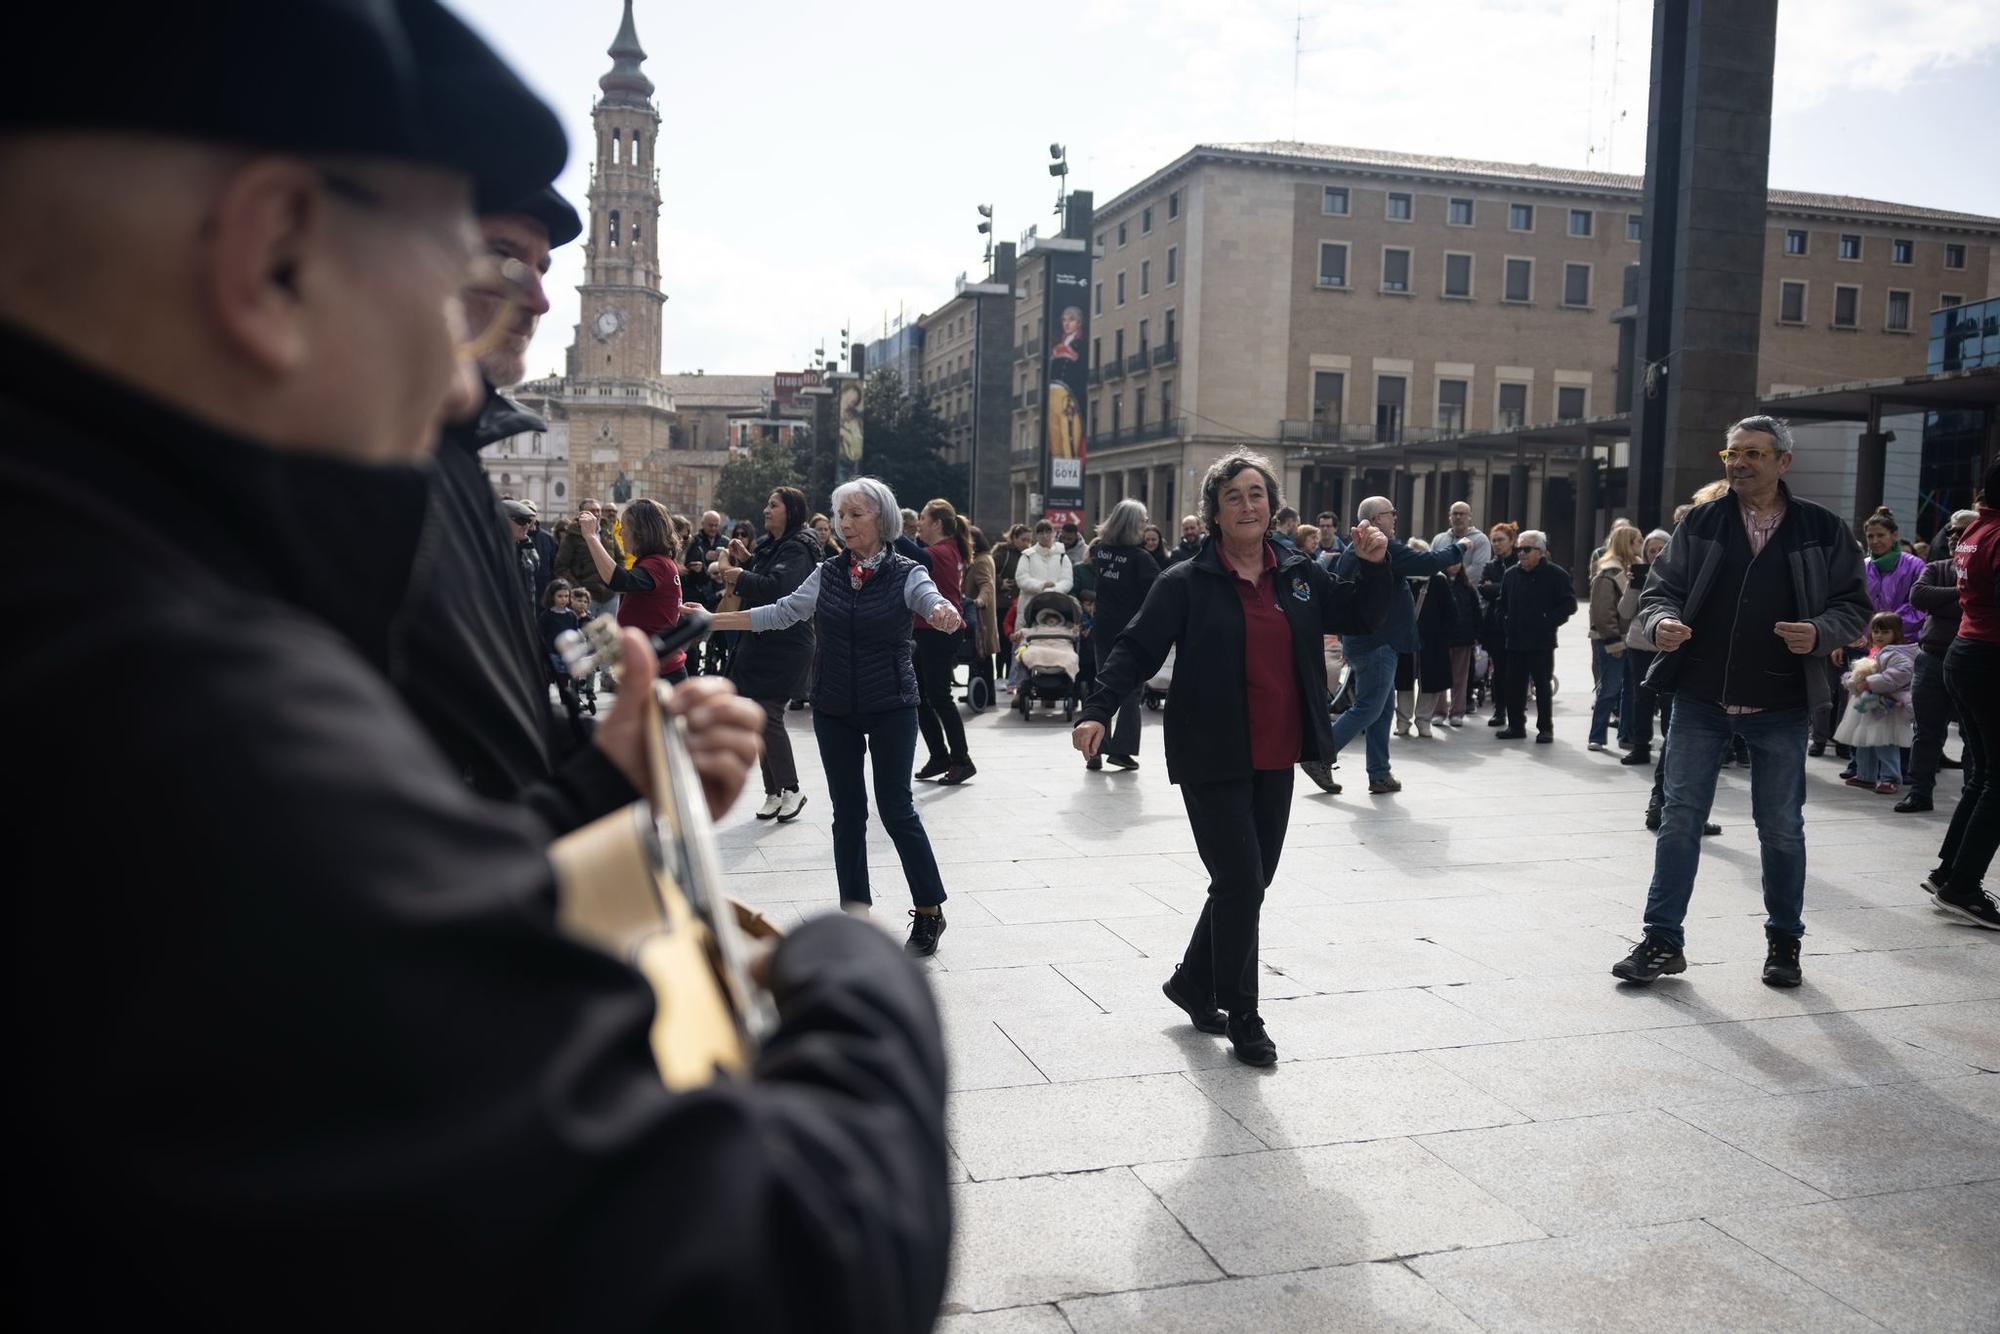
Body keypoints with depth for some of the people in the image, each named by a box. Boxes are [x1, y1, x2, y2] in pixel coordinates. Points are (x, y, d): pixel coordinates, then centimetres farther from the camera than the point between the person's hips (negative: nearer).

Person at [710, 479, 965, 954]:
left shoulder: (906, 573, -7)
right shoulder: (828, 573, 3)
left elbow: (931, 600, -25)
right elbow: (781, 613, 6)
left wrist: (944, 612, -50)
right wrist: (714, 619, 1)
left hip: (891, 708, -3)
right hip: (834, 710, 4)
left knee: (896, 808, -2)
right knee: (848, 811, 8)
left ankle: (930, 911, 14)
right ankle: (855, 914, 18)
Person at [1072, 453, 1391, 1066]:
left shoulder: (1299, 576, 8)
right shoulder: (1186, 583, -6)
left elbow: (1359, 618, 19)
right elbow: (1136, 649, -10)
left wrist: (1373, 566, 1)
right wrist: (1098, 710, -23)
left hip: (1275, 761, 6)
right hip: (1213, 760, -6)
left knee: (1249, 883, 13)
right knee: (1240, 882, -6)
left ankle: (1193, 984, 34)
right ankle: (1242, 1020, 9)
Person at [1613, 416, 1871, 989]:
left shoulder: (1823, 531, 2)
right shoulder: (1700, 523, 5)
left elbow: (1854, 604, 6)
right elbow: (1661, 588, 5)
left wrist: (1821, 633, -15)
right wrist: (1661, 621, -17)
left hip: (1779, 706, -1)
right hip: (1699, 699, 1)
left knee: (1781, 827, 10)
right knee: (1680, 818, 2)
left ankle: (1784, 941, 28)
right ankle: (1662, 941, 10)